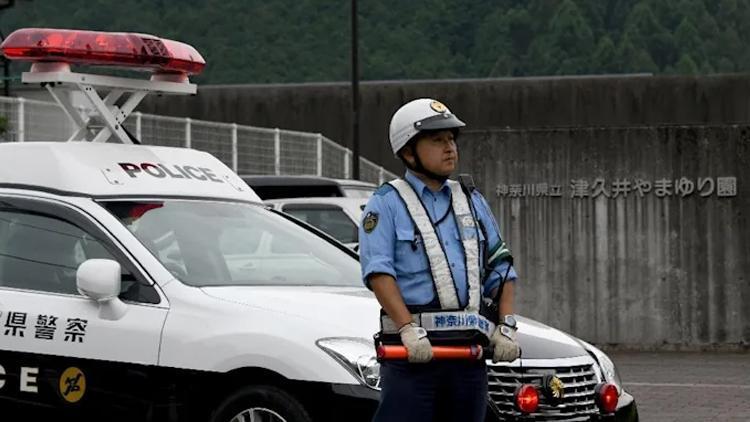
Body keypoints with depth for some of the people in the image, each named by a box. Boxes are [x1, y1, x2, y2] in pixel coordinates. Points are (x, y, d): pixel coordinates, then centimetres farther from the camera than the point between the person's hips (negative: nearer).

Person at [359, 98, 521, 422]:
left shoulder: (472, 201, 19)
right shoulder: (387, 204, 2)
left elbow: (500, 269, 19)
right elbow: (378, 272, -11)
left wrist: (506, 326, 4)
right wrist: (408, 329, -23)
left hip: (469, 346, 6)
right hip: (411, 348, -6)